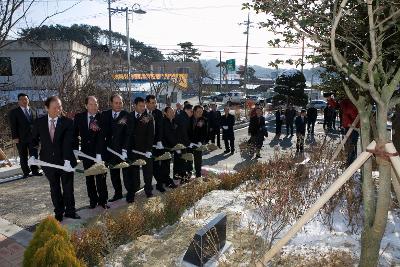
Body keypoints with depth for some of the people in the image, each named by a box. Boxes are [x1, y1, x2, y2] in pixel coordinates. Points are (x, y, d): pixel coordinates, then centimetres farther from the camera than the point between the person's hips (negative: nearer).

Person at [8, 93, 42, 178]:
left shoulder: (33, 111, 14)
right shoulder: (14, 112, 2)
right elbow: (13, 126, -4)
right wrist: (15, 137, -12)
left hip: (33, 137, 3)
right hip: (21, 138, -3)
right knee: (23, 157, 5)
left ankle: (35, 171, 14)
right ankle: (26, 172, 12)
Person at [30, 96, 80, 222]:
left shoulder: (68, 122, -10)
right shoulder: (39, 122, 0)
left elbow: (67, 143, -18)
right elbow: (34, 140, 10)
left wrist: (67, 160, -27)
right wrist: (33, 155, -3)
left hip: (66, 161, -2)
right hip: (49, 161, 2)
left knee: (68, 187, 9)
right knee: (54, 188, 14)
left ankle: (70, 211, 26)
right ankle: (58, 213, 29)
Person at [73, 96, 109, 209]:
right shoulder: (79, 117, 1)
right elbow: (75, 134, 7)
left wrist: (100, 153, -18)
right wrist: (75, 149, 2)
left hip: (100, 152, -3)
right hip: (86, 152, 4)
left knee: (101, 178, 2)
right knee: (89, 178, 13)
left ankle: (103, 200, 16)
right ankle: (93, 200, 27)